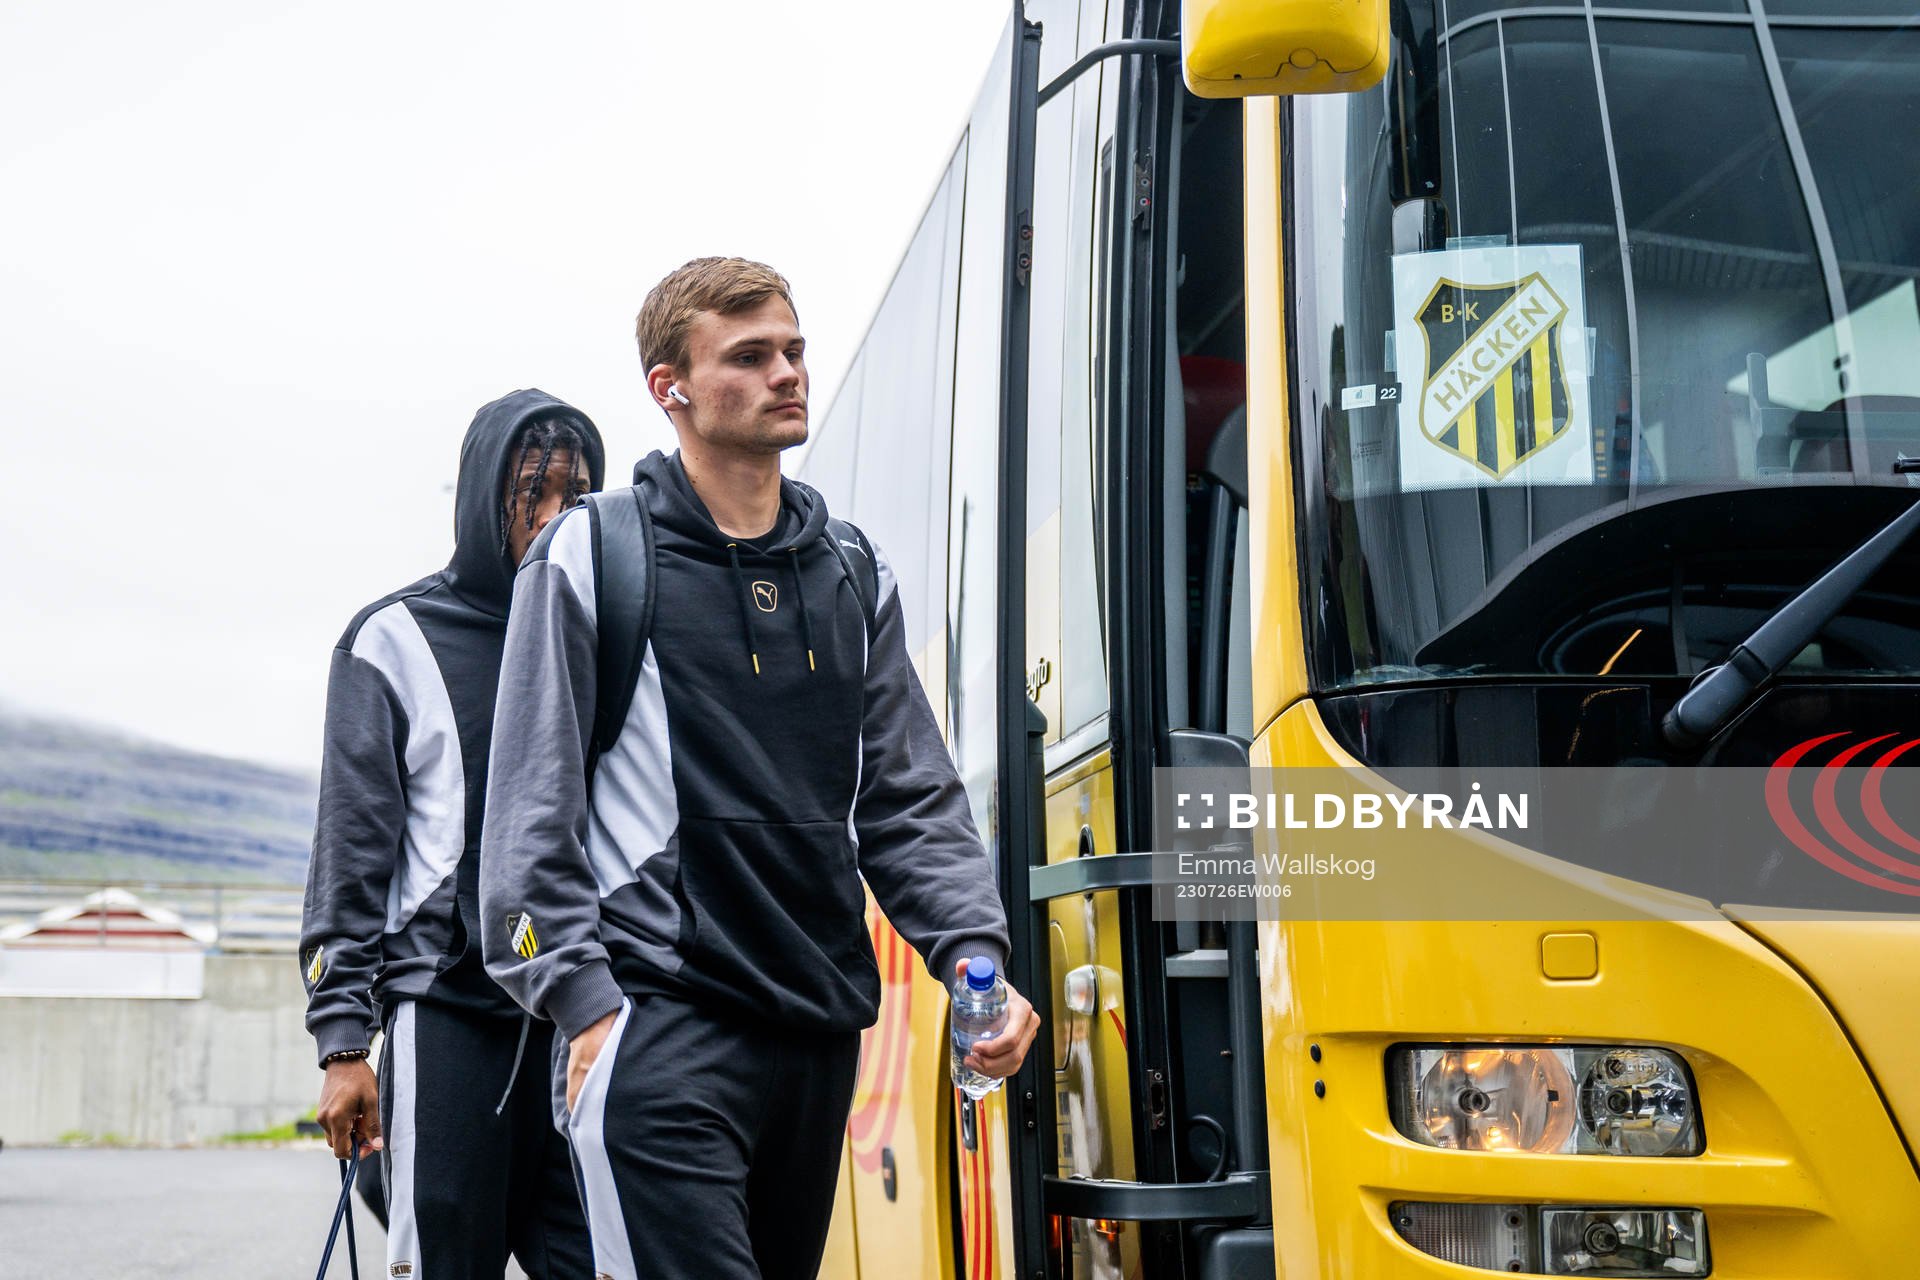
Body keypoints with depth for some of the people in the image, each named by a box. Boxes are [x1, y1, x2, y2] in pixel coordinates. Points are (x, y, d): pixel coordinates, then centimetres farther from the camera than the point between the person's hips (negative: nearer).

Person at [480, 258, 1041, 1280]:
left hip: (821, 1032, 6)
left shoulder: (853, 573, 14)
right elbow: (532, 812, -1)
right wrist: (582, 999, -9)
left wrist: (973, 953, -1)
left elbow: (911, 803, 14)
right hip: (660, 1028, -5)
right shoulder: (593, 555, 1)